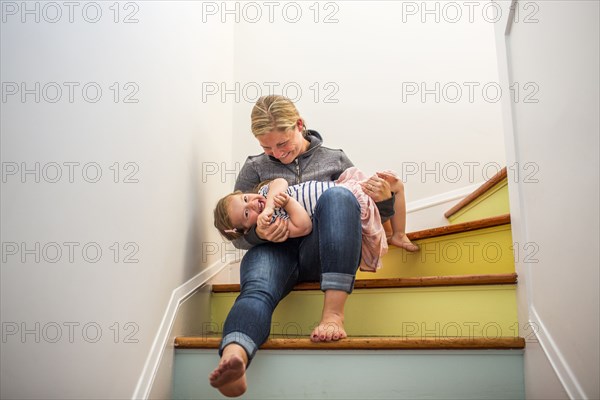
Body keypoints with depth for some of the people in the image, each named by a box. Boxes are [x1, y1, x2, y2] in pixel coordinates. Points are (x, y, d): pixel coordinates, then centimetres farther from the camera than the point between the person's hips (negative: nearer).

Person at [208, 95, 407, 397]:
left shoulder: (335, 160, 20)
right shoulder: (254, 168, 19)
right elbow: (238, 235, 15)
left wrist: (385, 200, -1)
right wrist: (258, 233, -10)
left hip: (324, 255, 0)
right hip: (273, 250, 1)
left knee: (337, 196, -30)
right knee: (257, 289, -35)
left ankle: (333, 314, -41)